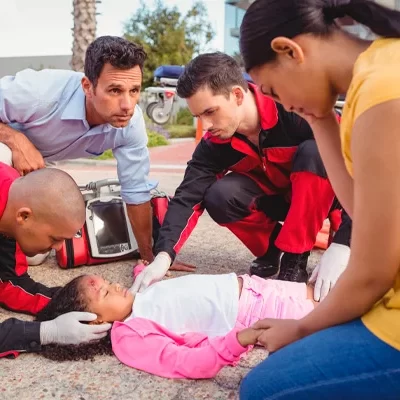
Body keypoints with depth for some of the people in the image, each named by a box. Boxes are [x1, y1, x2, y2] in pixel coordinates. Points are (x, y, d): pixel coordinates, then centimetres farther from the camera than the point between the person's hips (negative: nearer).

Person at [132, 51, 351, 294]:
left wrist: (341, 245, -40)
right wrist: (163, 256, -36)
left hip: (323, 195, -3)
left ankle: (295, 258, -19)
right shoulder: (215, 142, -16)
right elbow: (188, 196, -21)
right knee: (219, 197, -24)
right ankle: (271, 249, 3)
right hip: (276, 195, 3)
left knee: (314, 152, -34)